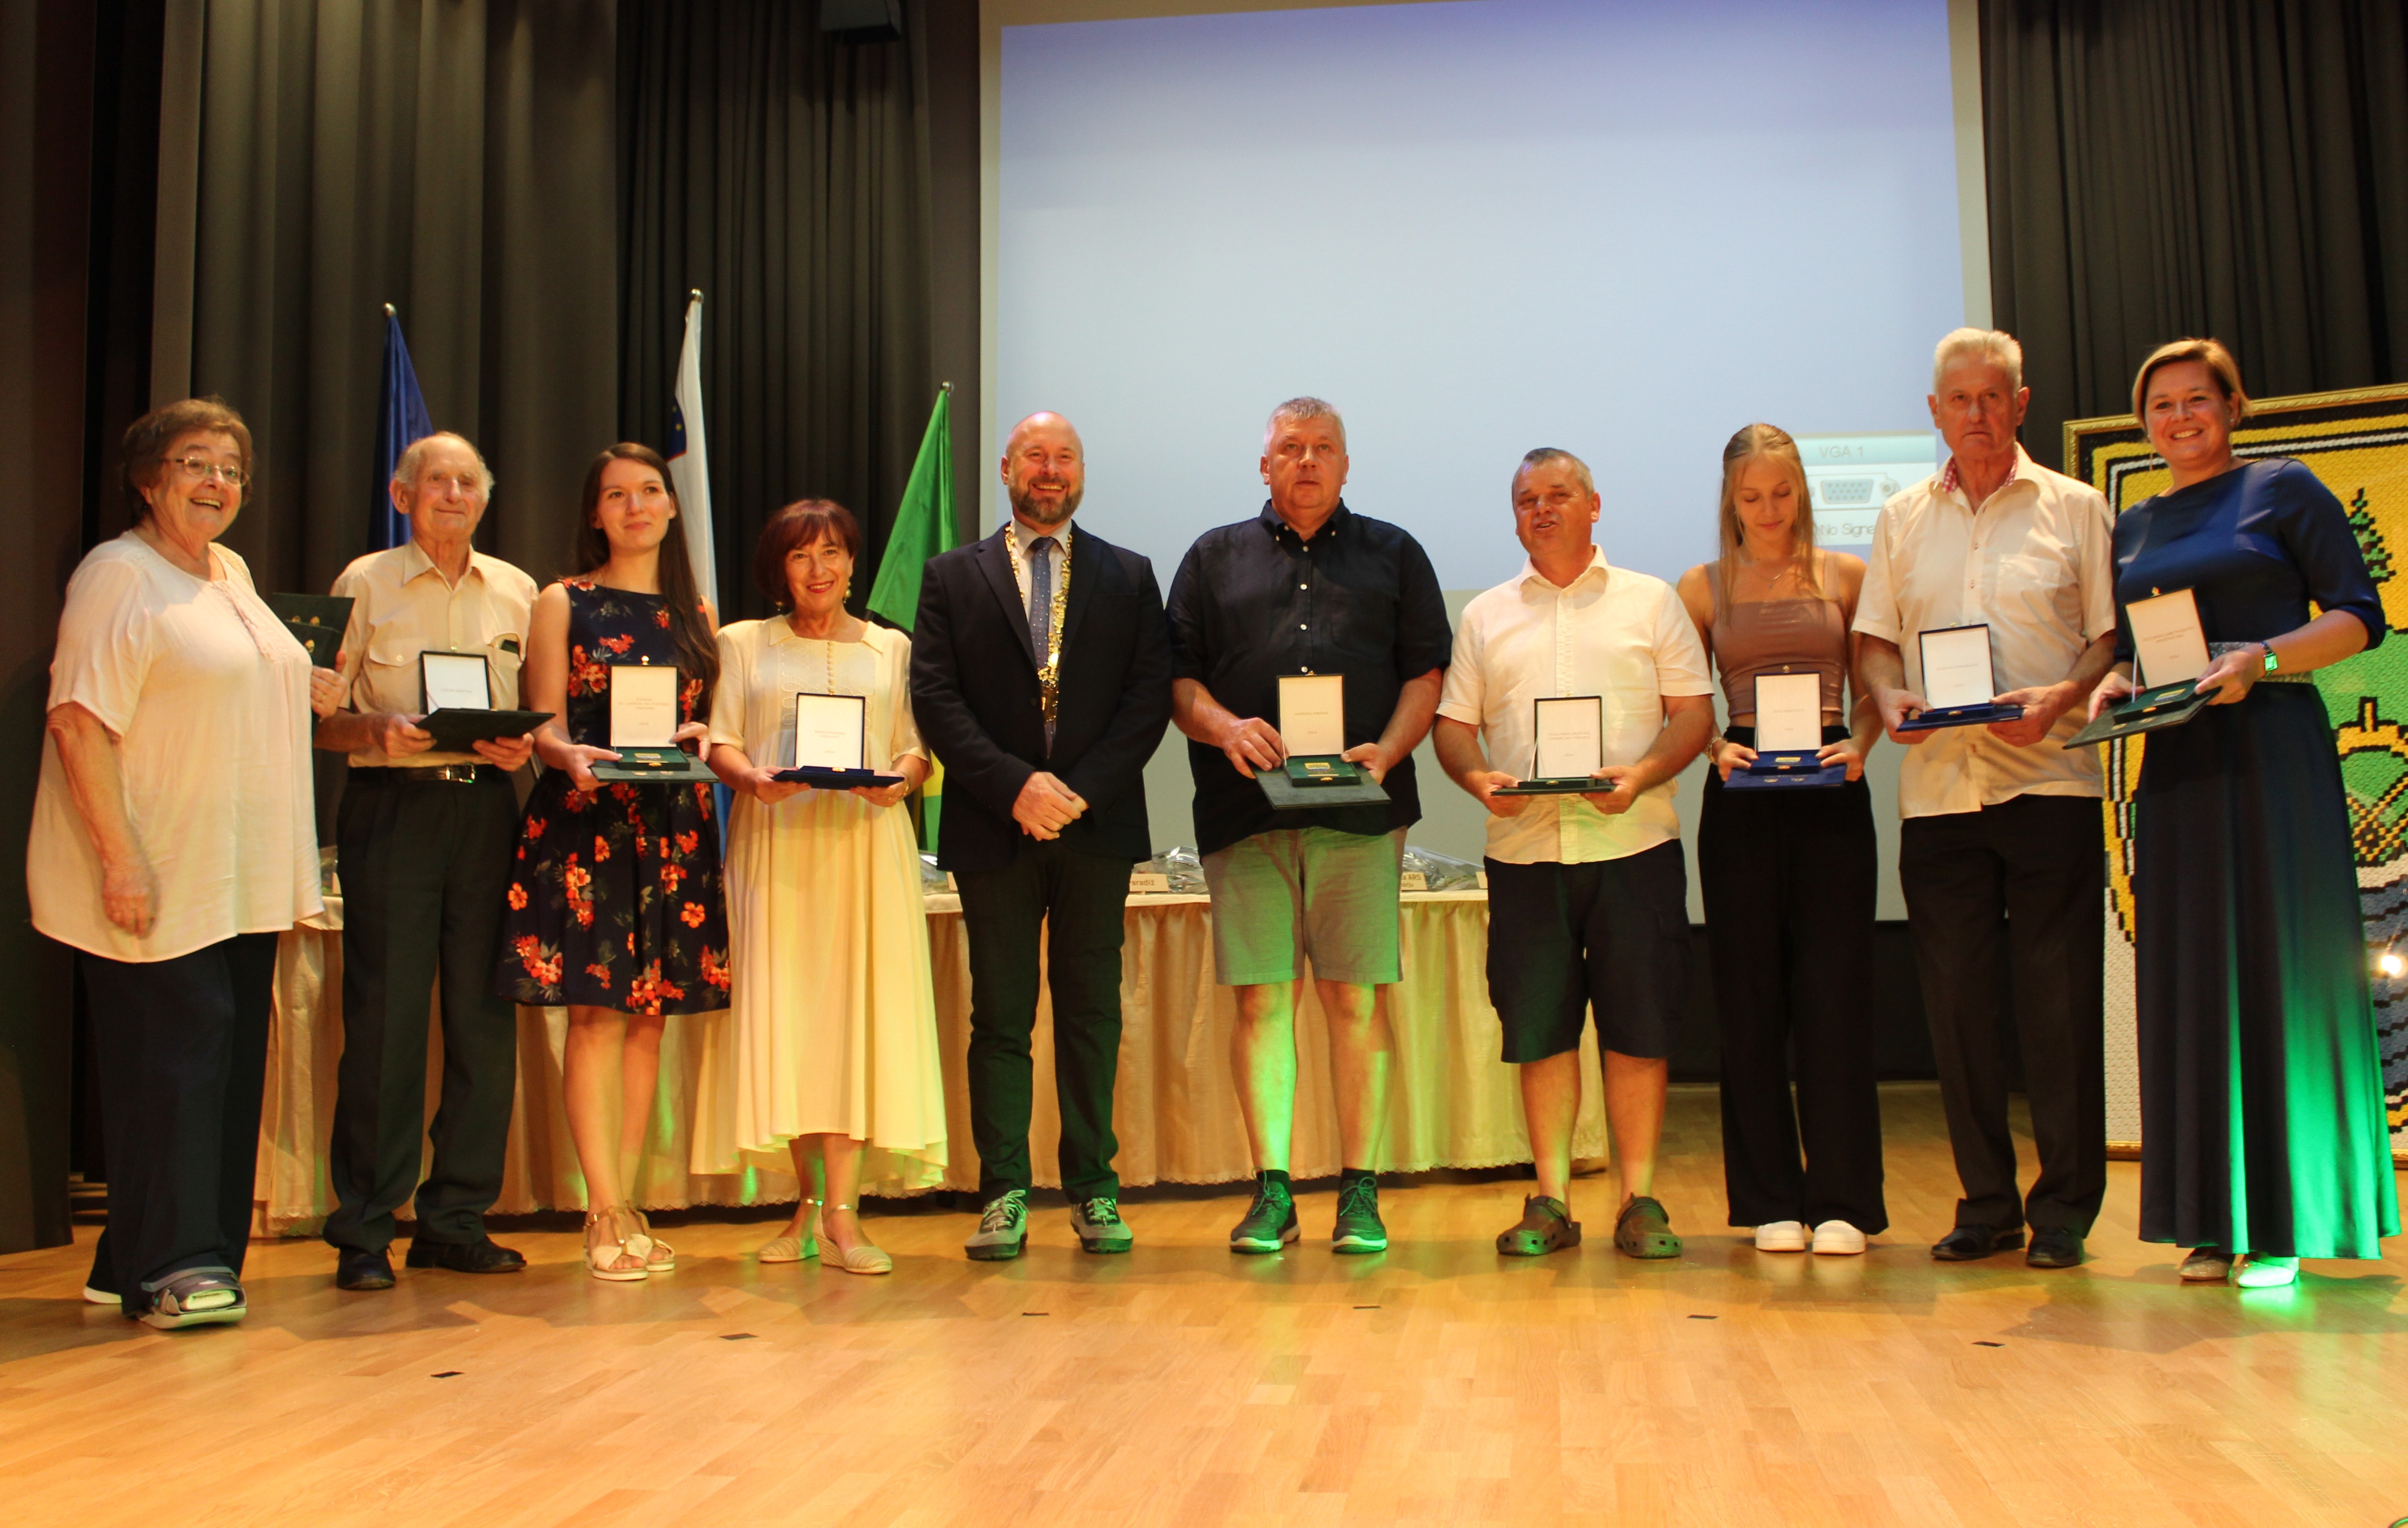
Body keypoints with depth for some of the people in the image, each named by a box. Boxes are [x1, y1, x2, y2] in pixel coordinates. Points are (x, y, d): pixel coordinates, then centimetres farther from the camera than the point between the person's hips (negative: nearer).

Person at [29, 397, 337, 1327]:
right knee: (171, 1058, -7)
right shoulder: (118, 574, -9)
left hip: (241, 881, 9)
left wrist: (304, 686, 11)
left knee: (228, 1061, 9)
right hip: (160, 883, -8)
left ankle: (135, 1265, 19)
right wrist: (120, 858, -23)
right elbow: (80, 722, -17)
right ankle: (168, 1270, 2)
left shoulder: (230, 574, 17)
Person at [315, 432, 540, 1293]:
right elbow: (323, 719, 2)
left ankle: (456, 1219, 13)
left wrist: (524, 742, -6)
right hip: (391, 808, -3)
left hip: (487, 806, 3)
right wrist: (378, 730, -18)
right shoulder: (364, 584, 5)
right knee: (385, 1017, -5)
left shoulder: (515, 591, 14)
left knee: (483, 1015, 3)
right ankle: (363, 1231, 4)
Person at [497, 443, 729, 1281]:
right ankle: (606, 1212, -3)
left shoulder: (694, 613, 17)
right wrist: (568, 755, -20)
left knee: (651, 1014, 3)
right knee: (598, 1014, -7)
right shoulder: (563, 604, 7)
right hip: (586, 821, -3)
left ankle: (626, 1202, 10)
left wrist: (698, 736, -7)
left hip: (675, 825, 4)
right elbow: (542, 723, 1)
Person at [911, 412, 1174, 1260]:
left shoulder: (1128, 577, 11)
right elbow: (935, 699, 0)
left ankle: (1094, 1190, 11)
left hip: (1096, 827, 1)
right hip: (992, 829, 0)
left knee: (1091, 1013, 4)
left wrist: (1081, 790, -10)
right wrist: (1014, 786, -12)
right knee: (1000, 1016, 2)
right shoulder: (953, 577, 9)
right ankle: (1004, 1196, 6)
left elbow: (1151, 696, 2)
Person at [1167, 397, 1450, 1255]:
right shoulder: (1215, 558, 16)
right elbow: (1176, 676, 10)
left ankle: (1360, 1192, 6)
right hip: (1245, 813, 1)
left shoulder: (1393, 555, 16)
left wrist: (1387, 751, -8)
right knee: (1261, 999, -2)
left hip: (1360, 810, 0)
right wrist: (1225, 728, -9)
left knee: (1357, 999, -1)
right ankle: (1271, 1191, 5)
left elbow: (1425, 672, 9)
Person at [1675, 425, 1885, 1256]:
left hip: (1831, 793, -1)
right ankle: (1772, 1201, 12)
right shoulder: (1703, 587, 8)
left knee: (1832, 993, -3)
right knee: (1751, 997, 3)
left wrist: (1859, 745, -10)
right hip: (1742, 797, 1)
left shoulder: (1846, 576, 8)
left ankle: (1841, 1200, 5)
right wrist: (1716, 749, -11)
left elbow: (1872, 687, 9)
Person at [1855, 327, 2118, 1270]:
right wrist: (1891, 698, -6)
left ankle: (2064, 1207, 9)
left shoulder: (2073, 509, 7)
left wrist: (2062, 697, -15)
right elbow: (1874, 642, 14)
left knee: (2059, 1000, -1)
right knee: (1957, 1000, 4)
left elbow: (2115, 641, 4)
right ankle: (1986, 1202, 15)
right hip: (1937, 787, 3)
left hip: (2049, 779, -3)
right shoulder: (1902, 519, 14)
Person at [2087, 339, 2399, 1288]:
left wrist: (2260, 659, -18)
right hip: (2175, 764, 5)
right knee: (2192, 980, 3)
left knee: (2281, 967, -5)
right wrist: (2116, 682, 0)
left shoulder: (2283, 490, 3)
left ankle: (2288, 1219, 1)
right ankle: (2221, 1219, 8)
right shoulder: (2134, 527, 18)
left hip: (2272, 752, -5)